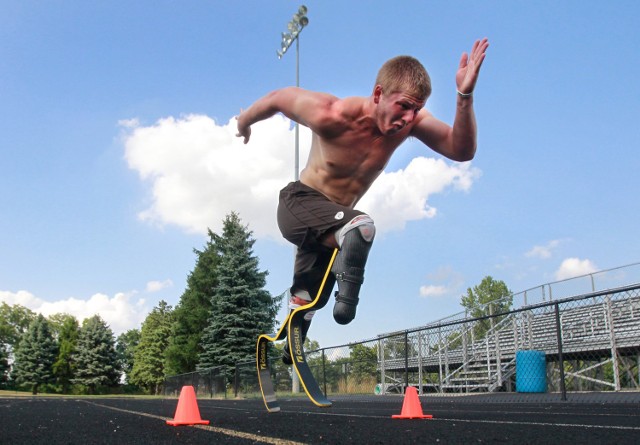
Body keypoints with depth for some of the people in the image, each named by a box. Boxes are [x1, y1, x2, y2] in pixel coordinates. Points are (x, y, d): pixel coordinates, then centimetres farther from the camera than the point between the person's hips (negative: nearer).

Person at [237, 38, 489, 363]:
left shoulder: (410, 120, -16)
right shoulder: (332, 116, -28)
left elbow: (462, 150, -24)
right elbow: (279, 97, -12)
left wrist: (465, 97, -39)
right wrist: (245, 121, 7)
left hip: (333, 218, 6)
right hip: (300, 204, -6)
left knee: (305, 304, 20)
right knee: (362, 226, -39)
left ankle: (288, 362, 43)